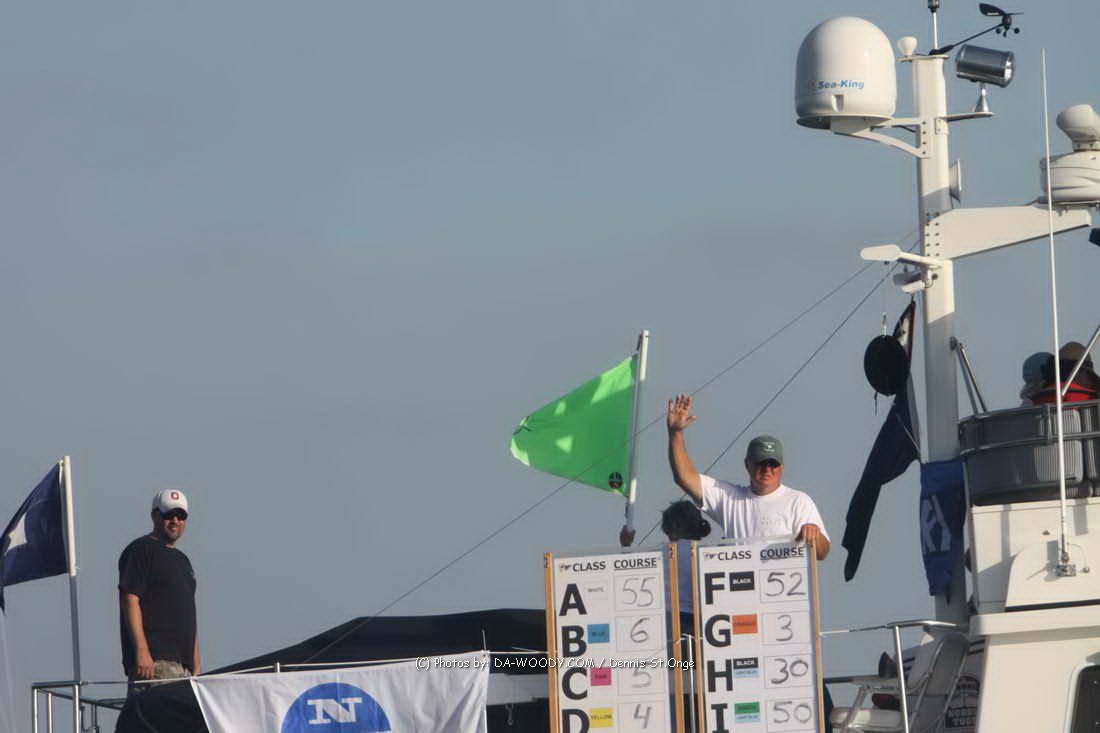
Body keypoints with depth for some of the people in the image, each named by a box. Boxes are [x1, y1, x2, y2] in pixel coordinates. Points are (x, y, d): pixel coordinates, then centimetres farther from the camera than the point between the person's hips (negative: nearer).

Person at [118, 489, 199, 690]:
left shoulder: (182, 560, 26)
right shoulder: (141, 550, -1)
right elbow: (129, 600, -12)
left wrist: (197, 665, 20)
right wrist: (141, 650, -21)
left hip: (184, 664, 9)